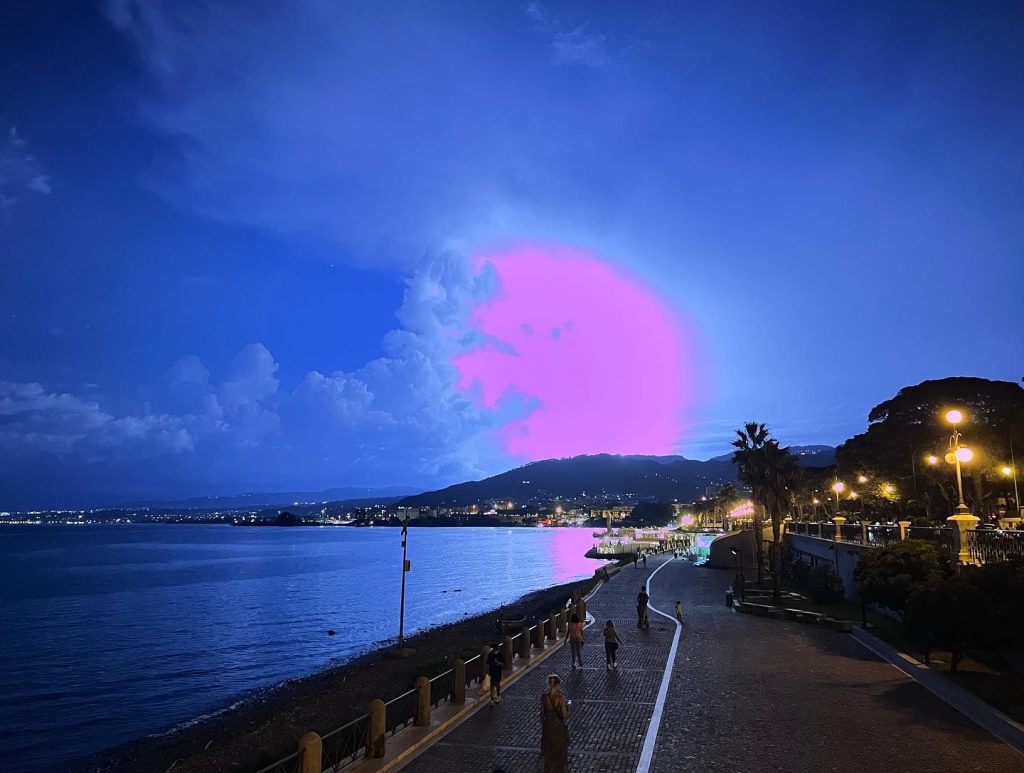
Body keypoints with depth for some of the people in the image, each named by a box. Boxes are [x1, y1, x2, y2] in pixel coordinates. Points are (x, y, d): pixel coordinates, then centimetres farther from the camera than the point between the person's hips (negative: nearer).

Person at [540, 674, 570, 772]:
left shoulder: (543, 697, -13)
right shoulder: (561, 698, -22)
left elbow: (542, 714, -3)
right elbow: (565, 716, -14)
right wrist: (568, 707, 3)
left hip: (548, 728, 3)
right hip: (559, 728, -2)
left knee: (548, 754, 20)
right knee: (560, 753, 18)